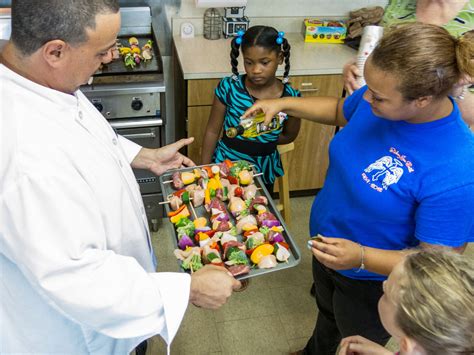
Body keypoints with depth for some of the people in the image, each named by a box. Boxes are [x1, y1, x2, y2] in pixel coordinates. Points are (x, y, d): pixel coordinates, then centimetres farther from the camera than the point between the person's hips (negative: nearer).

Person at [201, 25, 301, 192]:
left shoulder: (290, 97, -14)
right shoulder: (229, 87, -15)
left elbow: (289, 136, 4)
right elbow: (212, 131, -7)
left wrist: (263, 140, -7)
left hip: (263, 171, 1)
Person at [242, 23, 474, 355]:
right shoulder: (379, 98, -20)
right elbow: (340, 110, 4)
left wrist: (361, 258, -41)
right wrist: (284, 103, -6)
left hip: (373, 281, -6)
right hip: (328, 249, 7)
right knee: (327, 318, 37)